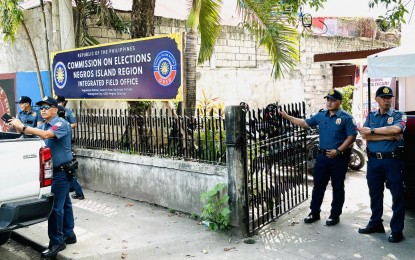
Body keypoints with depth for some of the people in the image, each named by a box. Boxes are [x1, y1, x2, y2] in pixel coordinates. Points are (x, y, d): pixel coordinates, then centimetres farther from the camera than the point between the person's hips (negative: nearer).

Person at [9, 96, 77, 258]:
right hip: (52, 170, 9)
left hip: (60, 171, -9)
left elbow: (45, 135, -32)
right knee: (64, 203, 16)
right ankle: (68, 235, 27)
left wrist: (22, 126, -29)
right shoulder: (43, 125, 14)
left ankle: (56, 242, 3)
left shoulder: (61, 124, -15)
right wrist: (18, 128, -12)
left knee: (55, 206, -7)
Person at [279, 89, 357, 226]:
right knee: (318, 185, 11)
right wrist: (287, 117, 8)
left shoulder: (346, 117, -9)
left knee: (337, 187, 7)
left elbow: (351, 136, -12)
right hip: (322, 156, 5)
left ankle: (335, 215, 19)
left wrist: (338, 151, -19)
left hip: (339, 157, -5)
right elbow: (305, 123, 14)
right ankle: (314, 212, 22)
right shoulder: (321, 115, 8)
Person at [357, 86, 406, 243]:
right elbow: (364, 136, -5)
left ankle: (397, 230, 9)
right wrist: (388, 136, -13)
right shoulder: (370, 116, 11)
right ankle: (375, 223, 27)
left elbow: (396, 129, -22)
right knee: (375, 194, 13)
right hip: (374, 160, 3)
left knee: (397, 196, 1)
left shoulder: (399, 116, 2)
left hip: (392, 160, -3)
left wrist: (372, 130, -14)